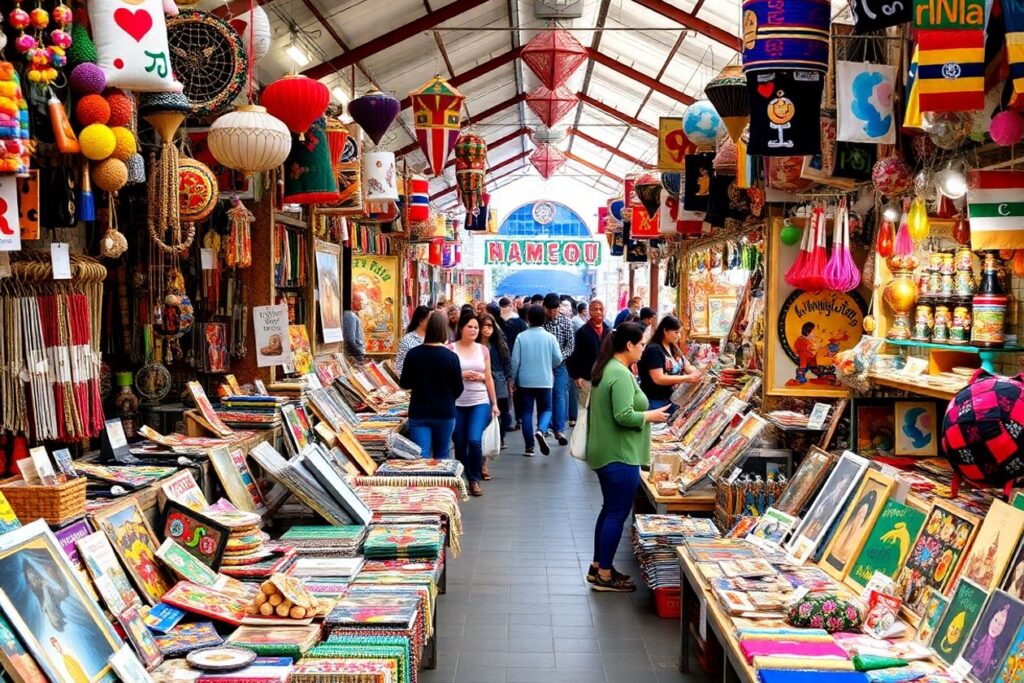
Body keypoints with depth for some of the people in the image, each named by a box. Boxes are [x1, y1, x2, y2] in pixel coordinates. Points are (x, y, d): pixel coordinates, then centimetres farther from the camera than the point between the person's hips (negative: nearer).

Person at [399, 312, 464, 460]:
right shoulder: (451, 357, -11)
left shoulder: (413, 354, -7)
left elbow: (404, 384, 3)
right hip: (445, 414, 0)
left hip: (419, 414, 0)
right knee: (441, 457, 16)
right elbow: (458, 389, -3)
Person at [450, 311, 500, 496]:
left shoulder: (483, 350, 8)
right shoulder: (451, 349, -1)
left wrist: (494, 404, 9)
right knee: (460, 444, 6)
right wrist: (461, 375, -16)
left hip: (480, 402, 1)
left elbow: (489, 378, 11)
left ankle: (475, 480, 2)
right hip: (457, 404, -1)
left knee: (474, 440, -15)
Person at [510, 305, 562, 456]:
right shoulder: (550, 337, -6)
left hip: (525, 381, 0)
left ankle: (529, 446, 9)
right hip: (545, 380, 0)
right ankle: (541, 430, -17)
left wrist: (513, 379, 7)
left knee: (527, 411, 9)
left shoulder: (521, 337, -7)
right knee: (546, 409, 13)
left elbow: (515, 361, -7)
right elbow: (558, 359, -4)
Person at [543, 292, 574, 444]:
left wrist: (560, 356, -16)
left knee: (560, 394, -6)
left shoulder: (566, 322, -1)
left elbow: (570, 345, 0)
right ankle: (548, 425, 19)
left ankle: (560, 429, -9)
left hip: (559, 364, 0)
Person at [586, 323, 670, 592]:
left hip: (605, 452, 10)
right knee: (617, 514, -1)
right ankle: (605, 576, 7)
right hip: (620, 455, -10)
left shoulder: (606, 368, 11)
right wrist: (650, 416, -11)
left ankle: (598, 567, 27)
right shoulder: (621, 374, -21)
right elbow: (624, 416, -27)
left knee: (609, 510, 18)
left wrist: (644, 412, 15)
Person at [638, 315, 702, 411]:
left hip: (672, 399, 9)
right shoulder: (654, 350, -17)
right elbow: (659, 379, -25)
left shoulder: (674, 348, 10)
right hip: (655, 401, -8)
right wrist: (687, 378, -24)